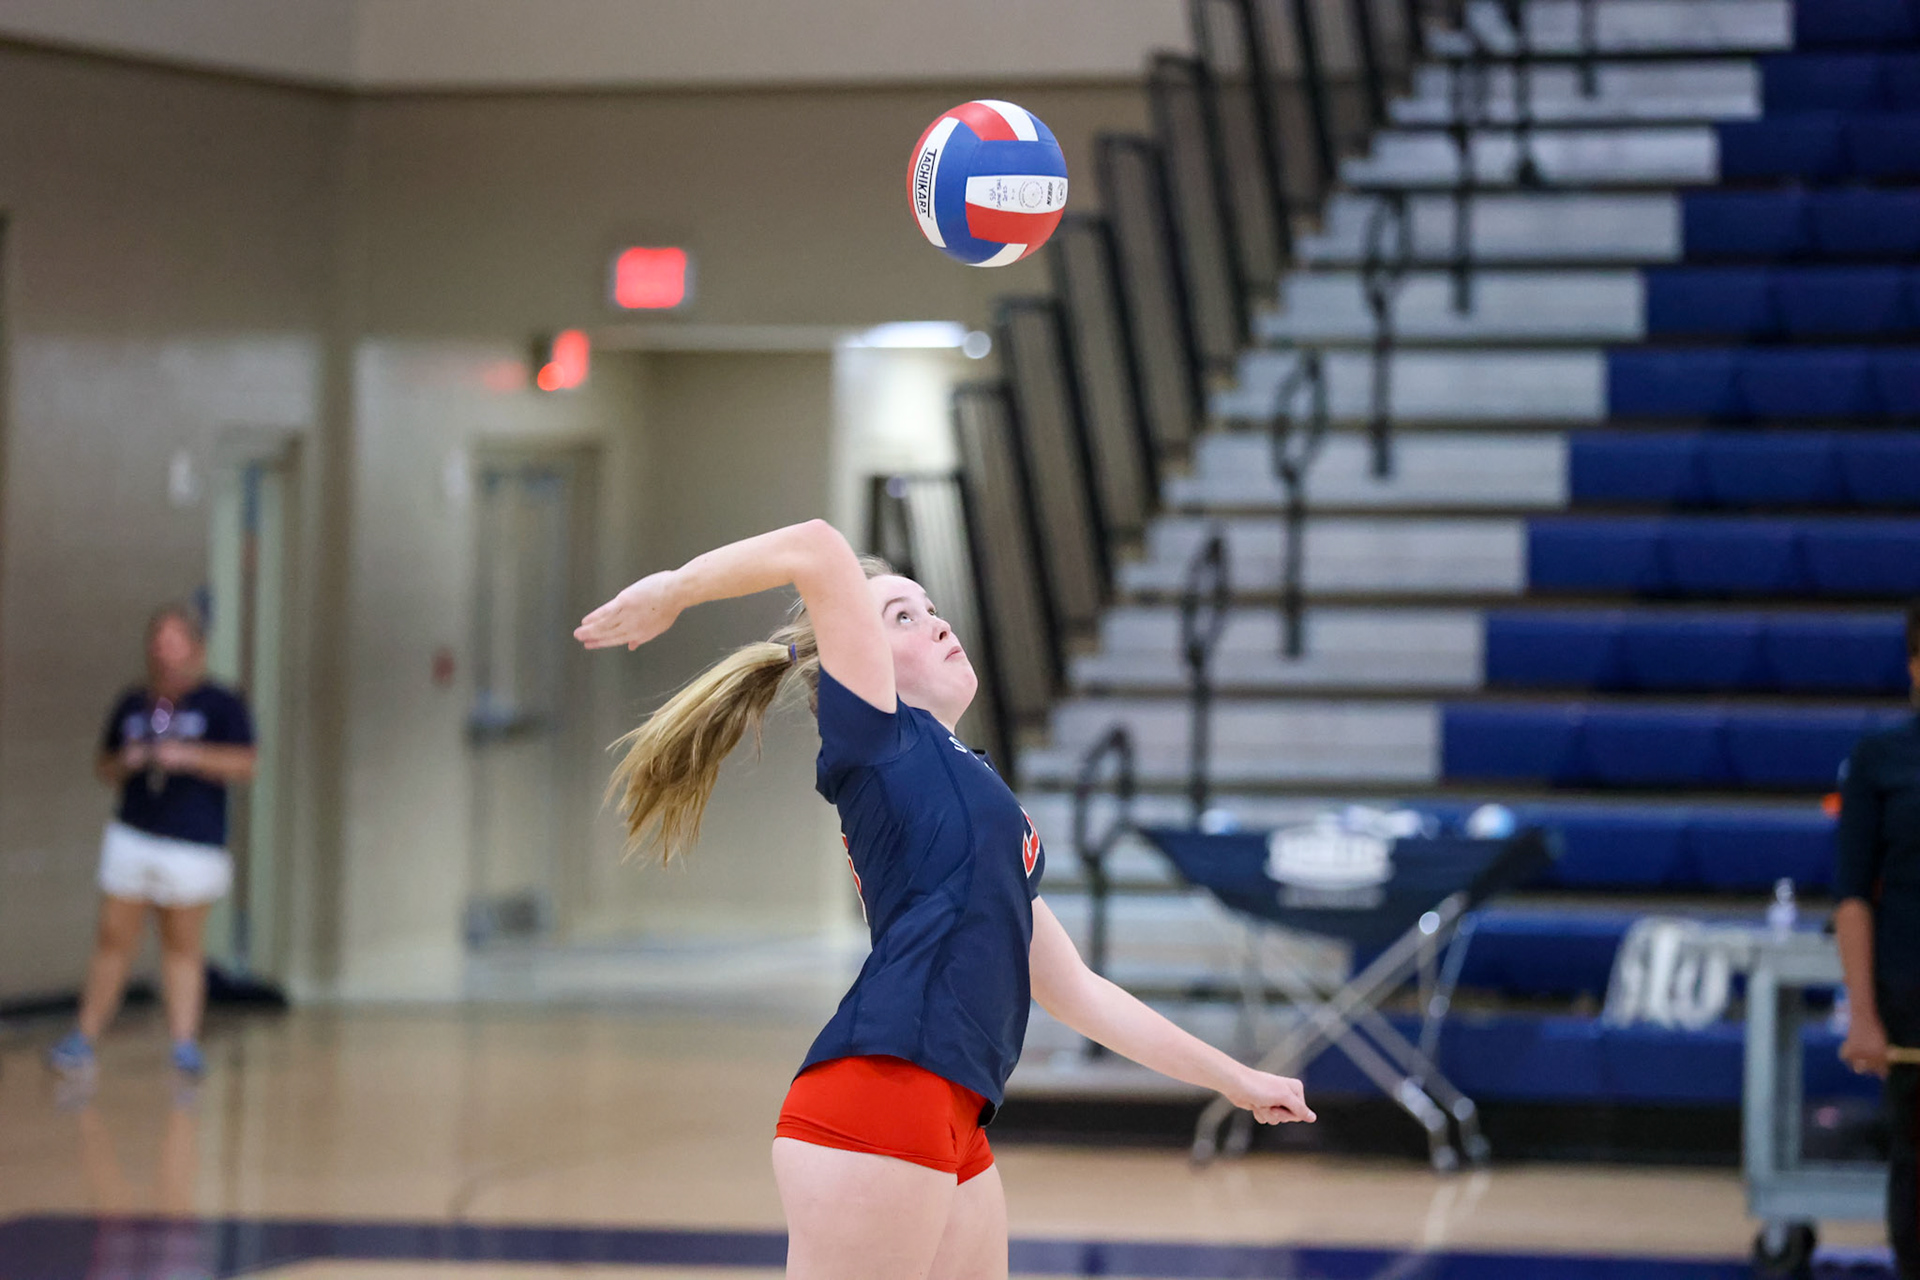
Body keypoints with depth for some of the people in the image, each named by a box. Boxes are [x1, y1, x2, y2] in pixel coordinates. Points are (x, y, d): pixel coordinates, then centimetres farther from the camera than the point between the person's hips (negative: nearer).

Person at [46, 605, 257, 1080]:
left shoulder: (220, 705, 1)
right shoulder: (131, 706, 13)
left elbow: (243, 764, -7)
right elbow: (104, 768, 19)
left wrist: (189, 756, -18)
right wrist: (124, 763, -3)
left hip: (194, 845, -3)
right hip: (132, 837, 3)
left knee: (183, 943, 1)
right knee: (114, 938, 2)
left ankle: (184, 1041, 4)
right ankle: (84, 1037, 6)